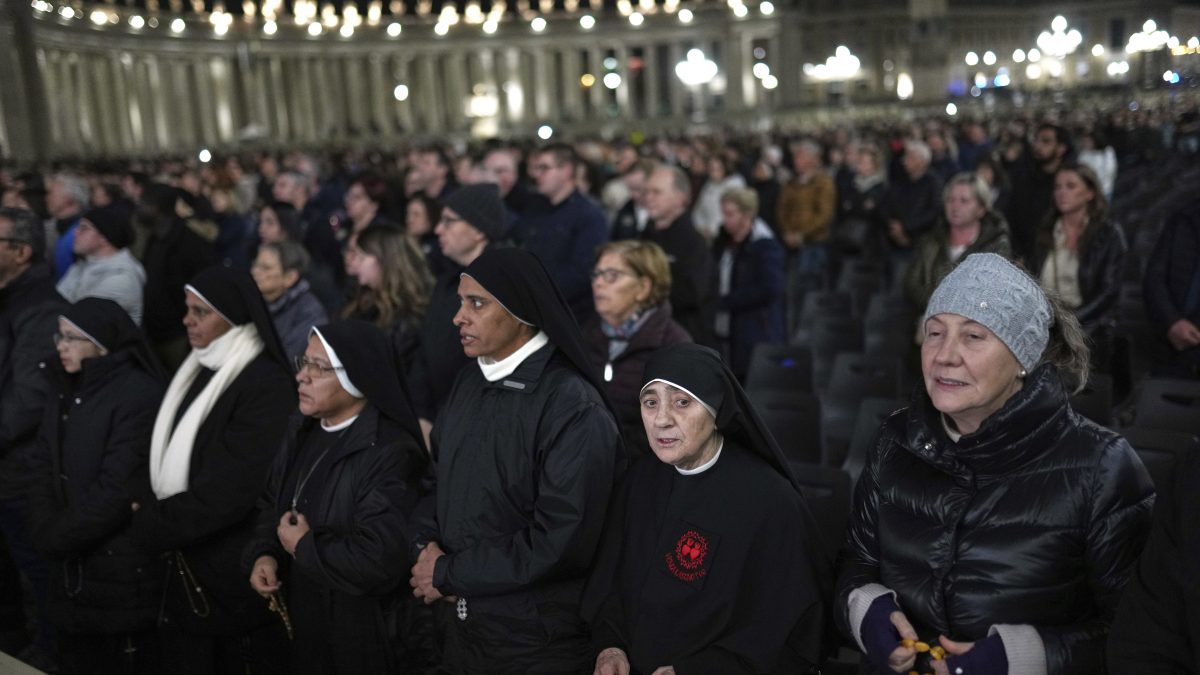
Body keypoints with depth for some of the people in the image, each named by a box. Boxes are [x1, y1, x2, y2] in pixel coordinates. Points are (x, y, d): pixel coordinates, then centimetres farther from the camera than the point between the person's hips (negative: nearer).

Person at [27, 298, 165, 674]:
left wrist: (57, 537, -11)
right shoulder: (63, 389, 10)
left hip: (125, 572, -7)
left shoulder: (140, 395, -16)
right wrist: (45, 532, -6)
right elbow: (45, 470, 8)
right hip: (70, 570, 8)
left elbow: (116, 489, -19)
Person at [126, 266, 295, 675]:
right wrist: (148, 511, -4)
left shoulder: (267, 385, -17)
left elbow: (227, 491, -21)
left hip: (237, 574, -8)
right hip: (185, 569, 8)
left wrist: (148, 525, -14)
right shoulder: (196, 373, 9)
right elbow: (168, 466, 14)